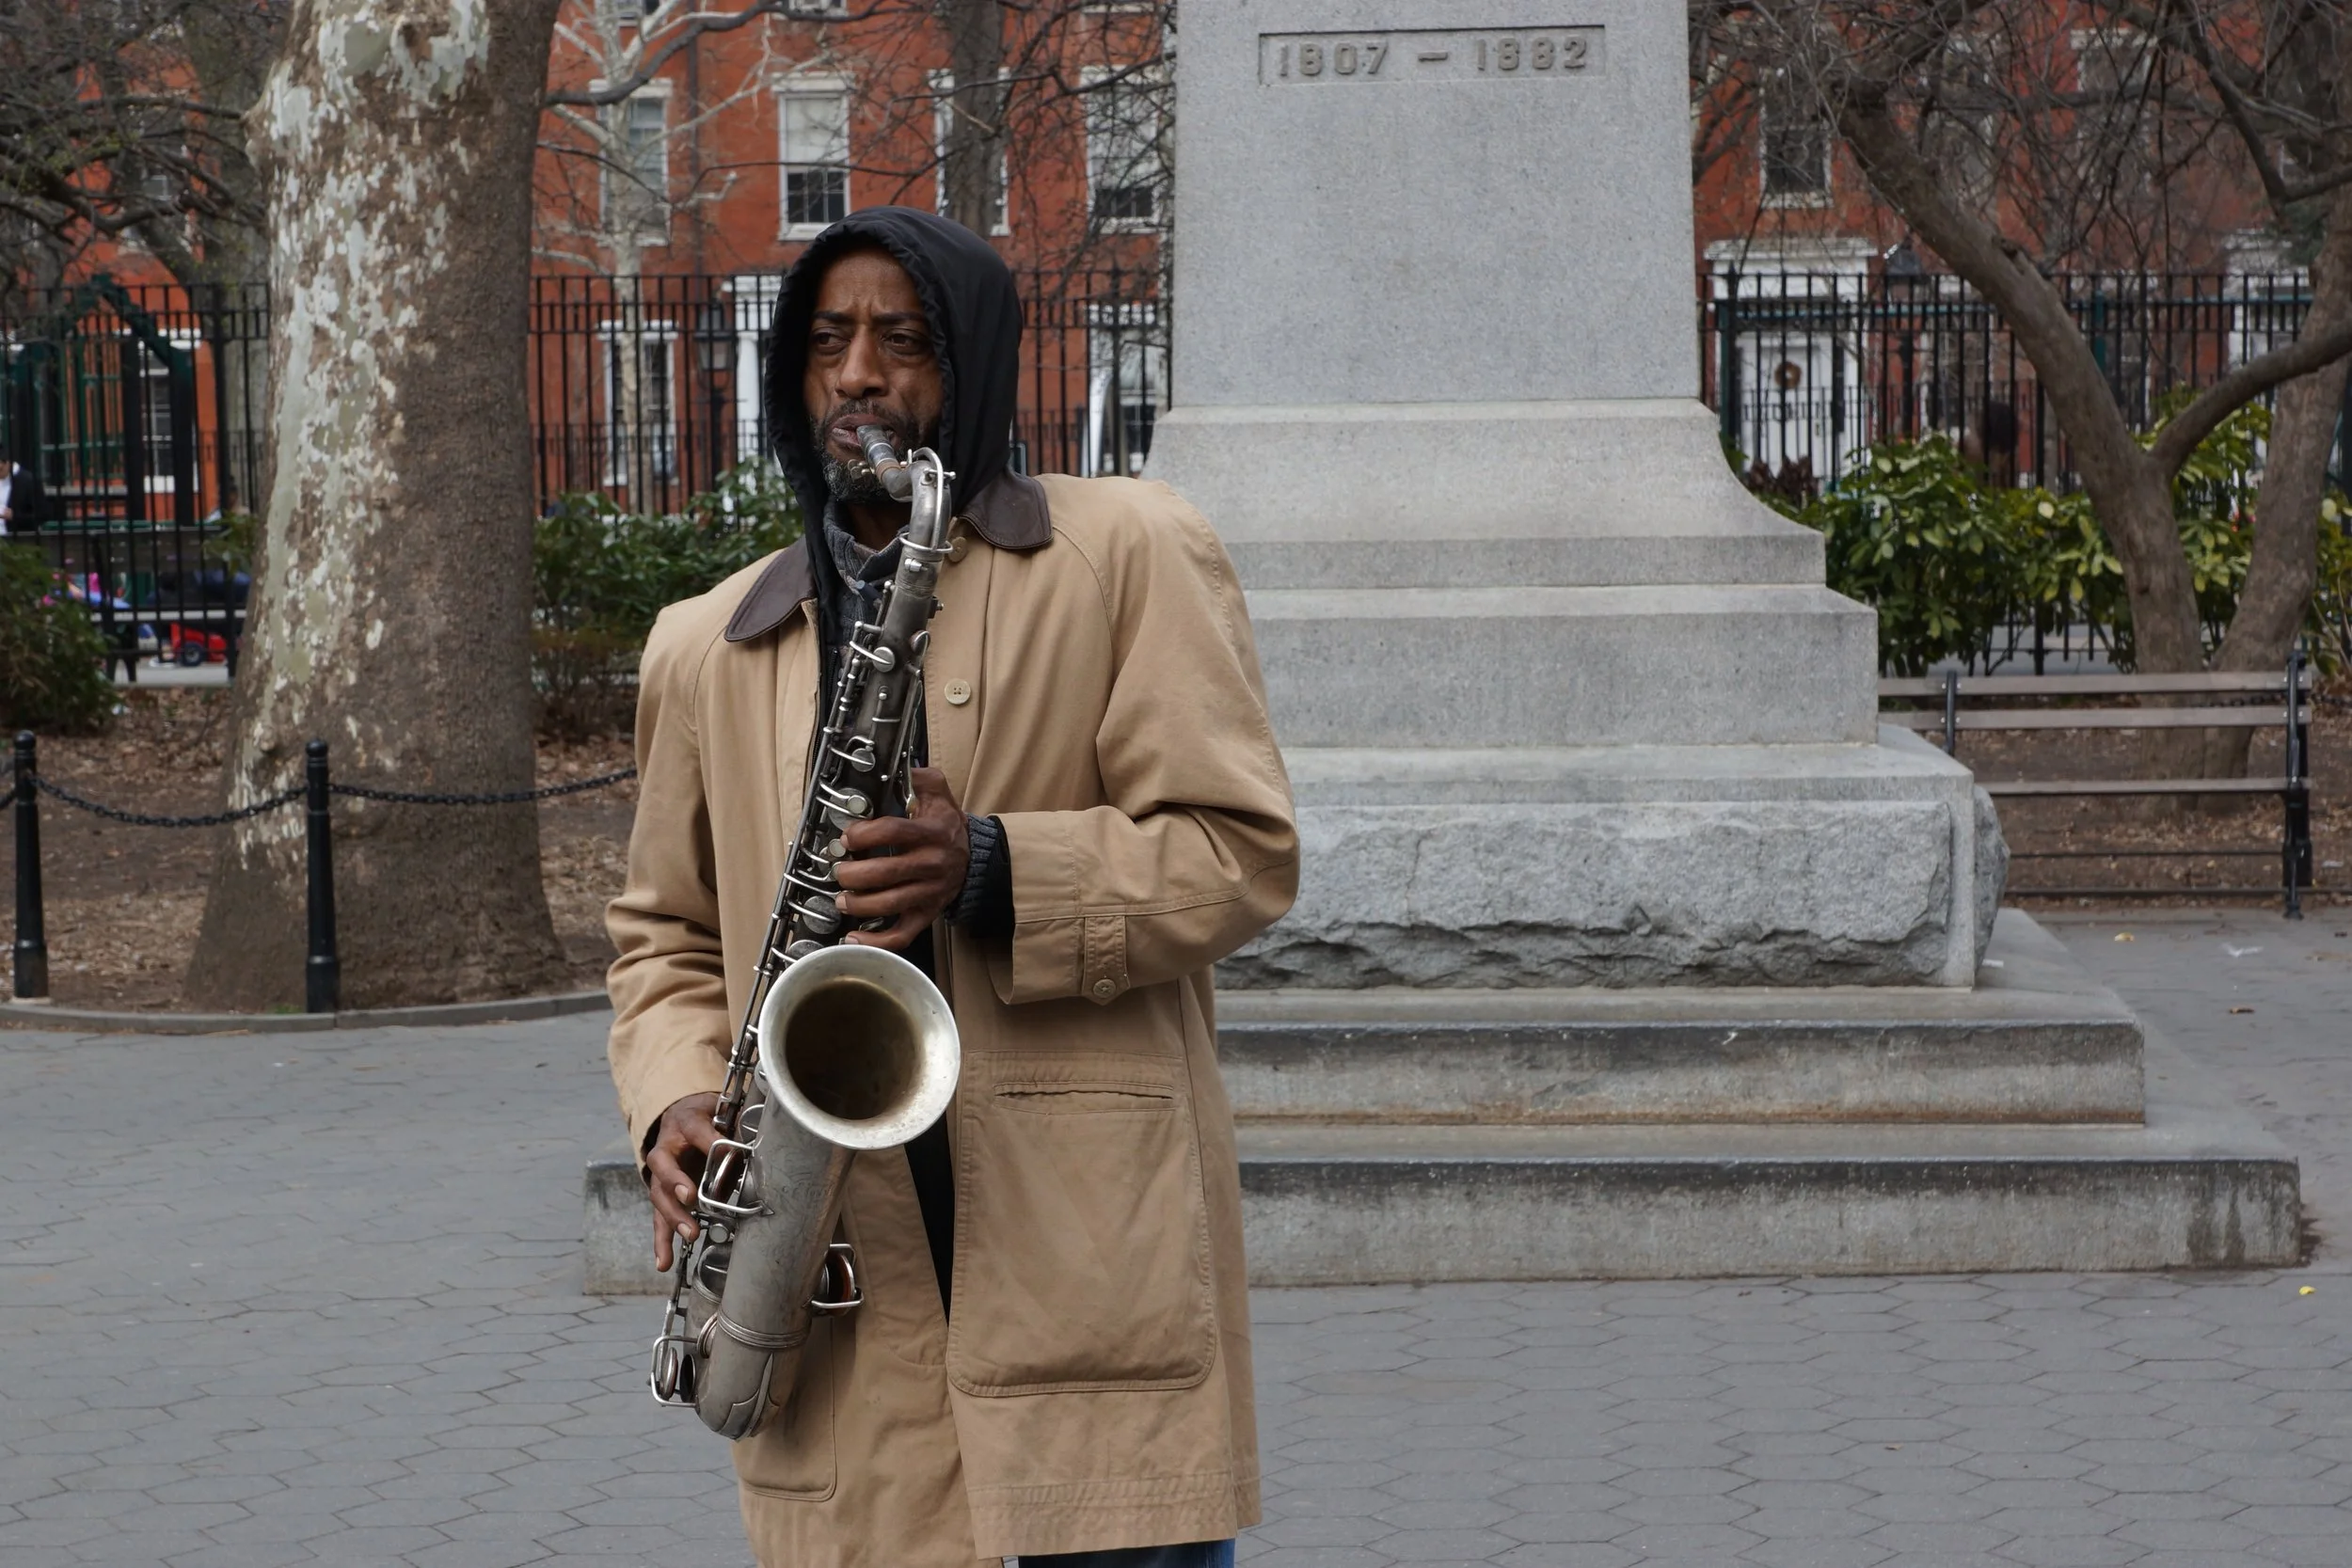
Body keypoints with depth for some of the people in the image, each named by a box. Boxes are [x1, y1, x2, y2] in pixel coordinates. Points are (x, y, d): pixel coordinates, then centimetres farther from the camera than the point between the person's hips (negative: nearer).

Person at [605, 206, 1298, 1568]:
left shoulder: (1129, 554, 4)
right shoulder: (707, 648, 17)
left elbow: (1243, 850, -2)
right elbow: (667, 933, 23)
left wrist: (996, 872, -17)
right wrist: (678, 1111, 3)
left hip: (1091, 1252, -3)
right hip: (836, 1274, 4)